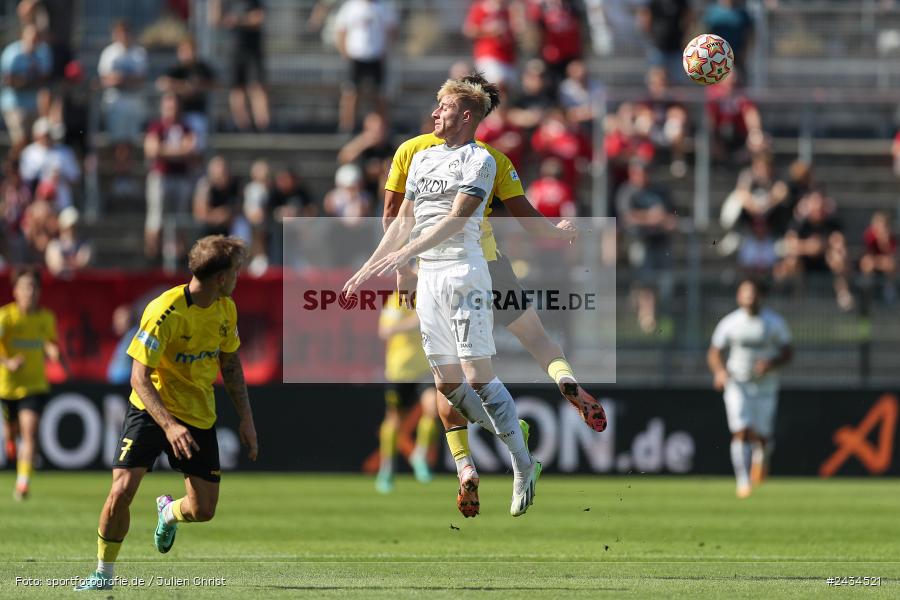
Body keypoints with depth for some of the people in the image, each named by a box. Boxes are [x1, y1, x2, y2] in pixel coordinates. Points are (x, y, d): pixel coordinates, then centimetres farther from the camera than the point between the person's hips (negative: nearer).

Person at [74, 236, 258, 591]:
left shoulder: (225, 309, -2)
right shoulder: (164, 313, -23)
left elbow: (230, 364, 13)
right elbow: (139, 378, -24)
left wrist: (246, 417, 7)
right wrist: (169, 425, -35)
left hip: (198, 415, 5)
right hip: (151, 409, -5)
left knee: (203, 510, -1)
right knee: (123, 488, -19)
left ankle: (169, 513, 37)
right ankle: (103, 574, 0)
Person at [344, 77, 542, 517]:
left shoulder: (479, 160, -5)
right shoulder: (422, 158, 18)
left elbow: (456, 218, -16)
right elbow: (404, 221, 23)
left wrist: (407, 251, -26)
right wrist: (368, 269, 20)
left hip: (463, 270, -7)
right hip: (427, 275, 7)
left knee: (477, 376, -13)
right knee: (446, 383, 3)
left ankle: (523, 465, -5)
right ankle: (504, 441, 18)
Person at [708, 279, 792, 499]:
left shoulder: (775, 322, -2)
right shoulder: (729, 323, -2)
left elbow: (787, 352, 2)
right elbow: (714, 353, 2)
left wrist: (772, 364, -18)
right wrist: (719, 370, -19)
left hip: (766, 387, 1)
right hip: (737, 384, -1)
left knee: (761, 437, 2)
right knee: (741, 433, -16)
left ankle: (761, 456, 39)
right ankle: (743, 482, -13)